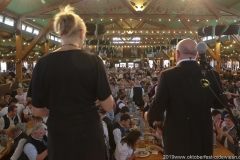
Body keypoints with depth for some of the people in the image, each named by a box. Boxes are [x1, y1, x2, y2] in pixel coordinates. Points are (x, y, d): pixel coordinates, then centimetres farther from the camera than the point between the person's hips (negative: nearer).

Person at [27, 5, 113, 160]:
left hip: (58, 135, 2)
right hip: (89, 133, -1)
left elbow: (37, 111, -1)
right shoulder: (93, 60, -12)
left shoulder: (43, 63, -7)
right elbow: (108, 106, -9)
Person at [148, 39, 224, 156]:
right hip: (204, 137, 4)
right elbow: (220, 104, 6)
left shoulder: (167, 75, -17)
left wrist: (149, 116, 8)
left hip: (177, 137, -3)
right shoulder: (211, 74, -6)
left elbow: (158, 108, -13)